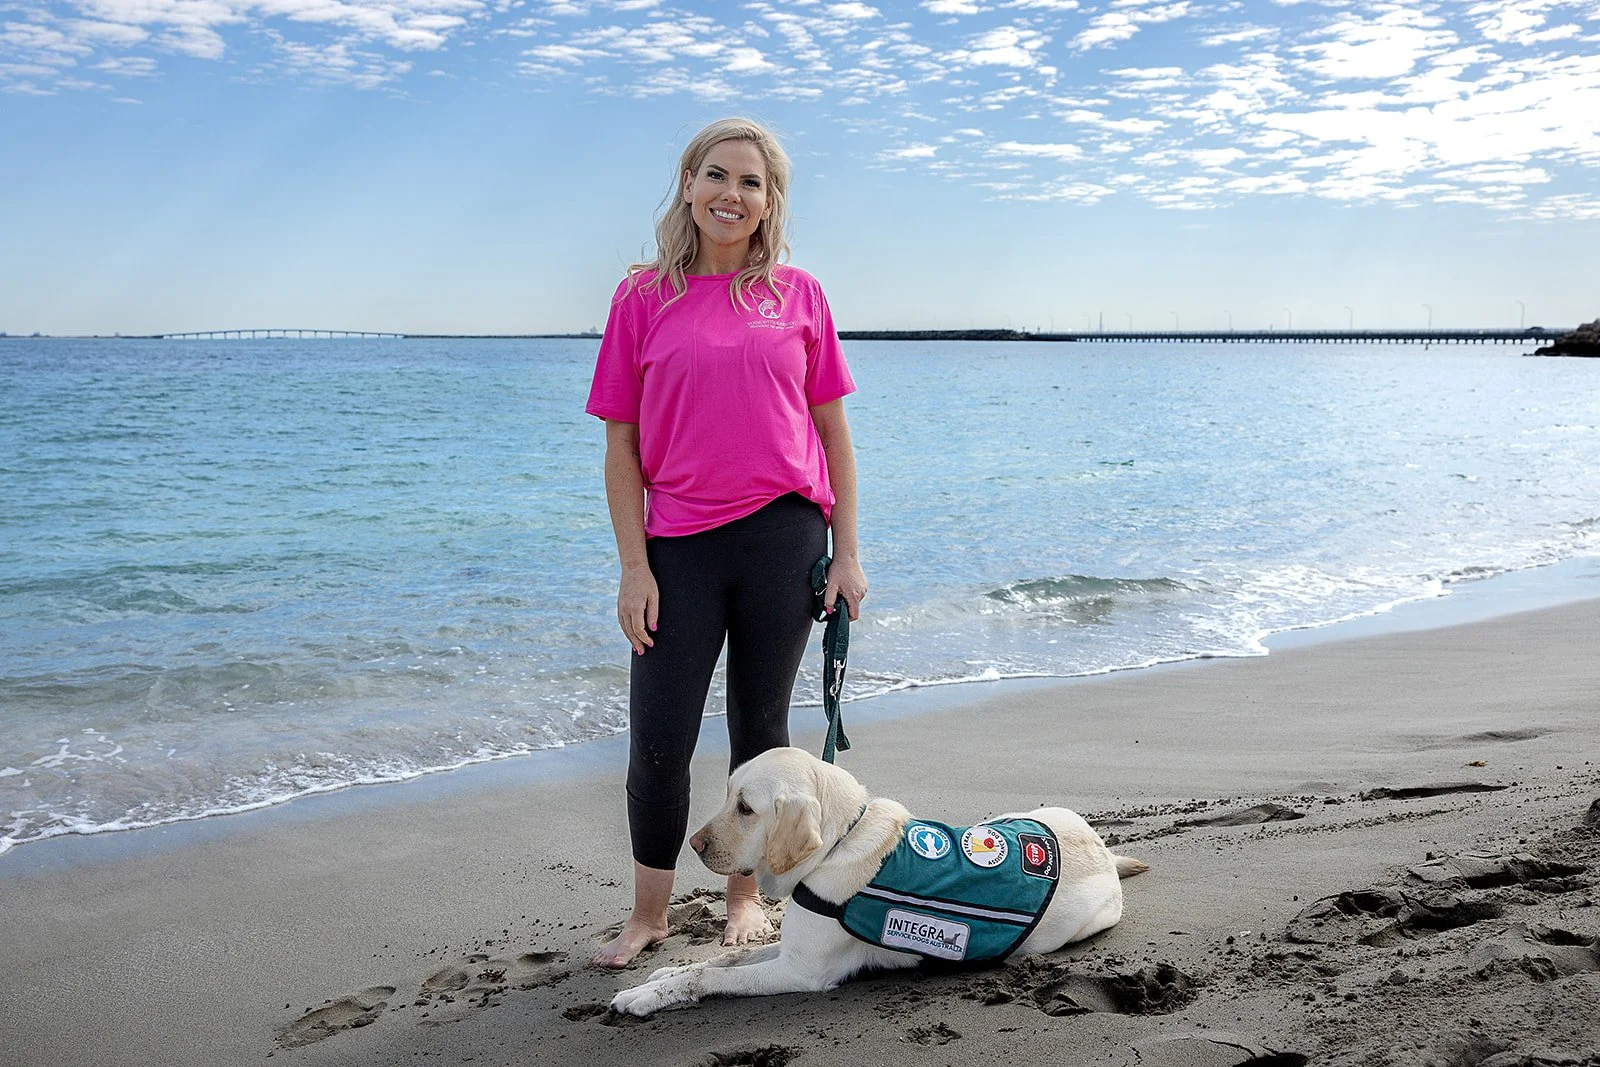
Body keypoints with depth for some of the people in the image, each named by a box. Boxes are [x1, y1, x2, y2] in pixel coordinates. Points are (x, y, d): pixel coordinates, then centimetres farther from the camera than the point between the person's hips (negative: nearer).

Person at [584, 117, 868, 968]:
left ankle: (746, 894, 29)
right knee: (658, 739, 1)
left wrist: (847, 553, 4)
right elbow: (622, 443, 2)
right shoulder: (643, 298, 2)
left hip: (783, 538, 1)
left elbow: (832, 430, 7)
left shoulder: (797, 294, 4)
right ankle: (648, 913, 21)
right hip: (679, 546, 0)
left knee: (761, 728, 11)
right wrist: (634, 566, -4)